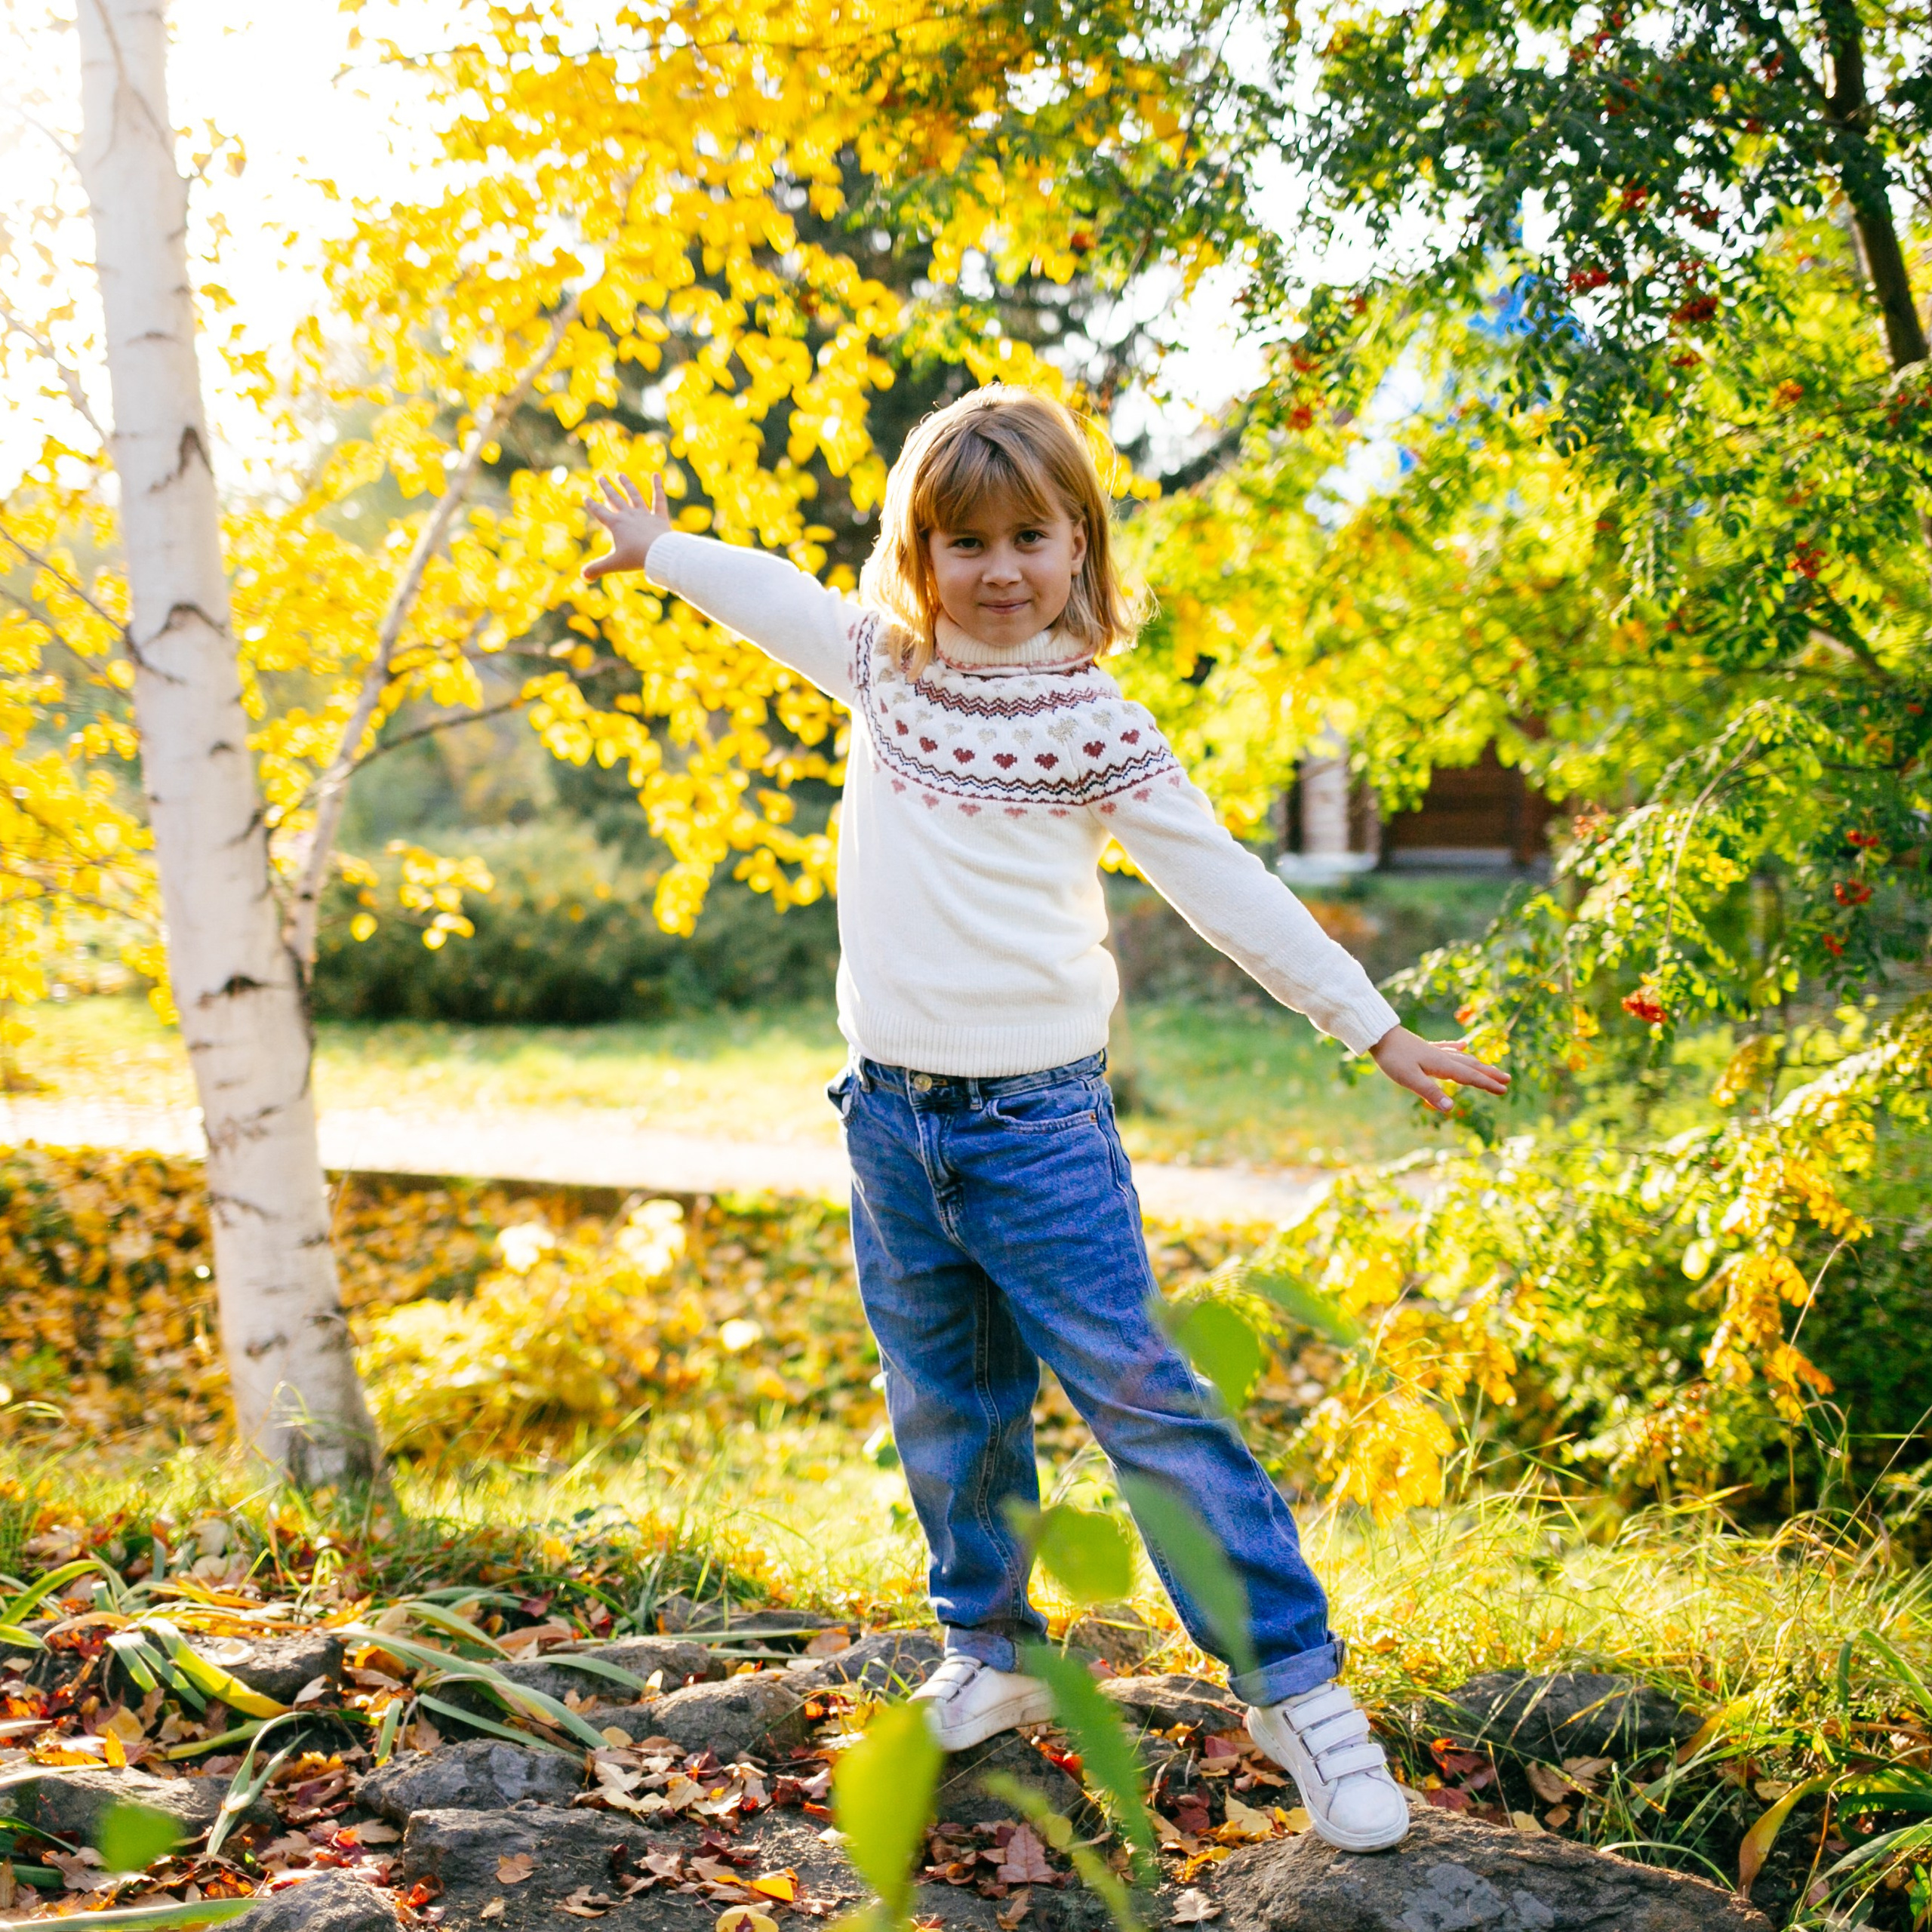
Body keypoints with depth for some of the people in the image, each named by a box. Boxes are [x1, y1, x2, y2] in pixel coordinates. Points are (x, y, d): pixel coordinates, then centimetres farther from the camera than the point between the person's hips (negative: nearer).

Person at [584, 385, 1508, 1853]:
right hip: (890, 1116, 5)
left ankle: (1298, 1688, 0)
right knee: (948, 1416, 14)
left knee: (1146, 1404, -7)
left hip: (1037, 1124, -4)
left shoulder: (1101, 731, -5)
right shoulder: (885, 667, 7)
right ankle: (989, 1660, 30)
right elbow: (780, 597, 27)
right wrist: (659, 549, 40)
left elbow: (1227, 888, -1)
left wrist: (1376, 1028, -1)